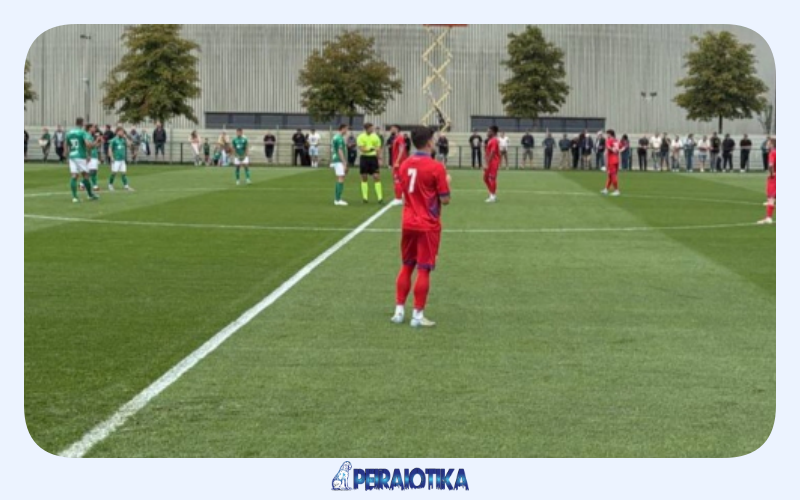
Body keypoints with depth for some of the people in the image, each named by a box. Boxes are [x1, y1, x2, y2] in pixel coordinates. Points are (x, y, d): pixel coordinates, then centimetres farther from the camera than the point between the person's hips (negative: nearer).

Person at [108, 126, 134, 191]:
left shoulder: (123, 140, 9)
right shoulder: (114, 140, -6)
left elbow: (129, 144, -1)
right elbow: (110, 149, -6)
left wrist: (125, 138, -4)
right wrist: (112, 157, -13)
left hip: (122, 159, 5)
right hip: (116, 159, -5)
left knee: (123, 172, 4)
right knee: (114, 172, -5)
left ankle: (126, 185, 6)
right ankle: (110, 185, 9)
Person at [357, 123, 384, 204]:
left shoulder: (375, 137, 5)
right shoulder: (361, 137, -4)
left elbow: (378, 149, 8)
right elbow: (361, 149, -12)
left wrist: (379, 159, 0)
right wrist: (371, 149, -24)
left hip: (373, 158, 1)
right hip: (364, 158, -1)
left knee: (376, 177, -6)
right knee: (364, 178, 4)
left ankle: (380, 198, -6)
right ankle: (365, 197, 12)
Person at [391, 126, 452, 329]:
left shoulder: (405, 165, 4)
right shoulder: (436, 167, -16)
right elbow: (445, 200, -12)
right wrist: (447, 182, 4)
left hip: (408, 223, 6)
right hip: (428, 226, -6)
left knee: (406, 267, 15)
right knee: (424, 270, 0)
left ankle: (399, 311, 17)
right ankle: (417, 316, 2)